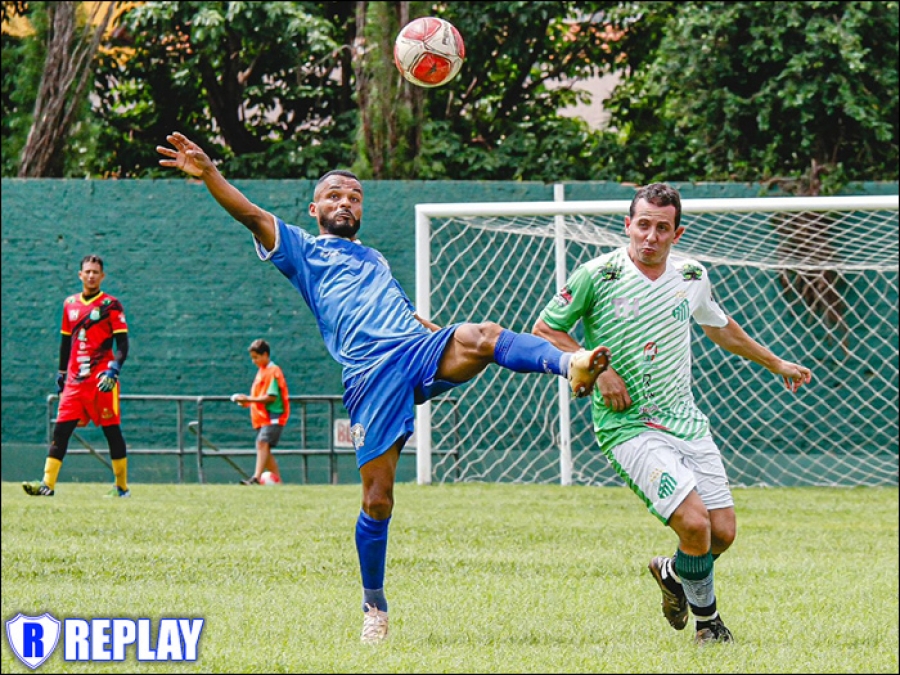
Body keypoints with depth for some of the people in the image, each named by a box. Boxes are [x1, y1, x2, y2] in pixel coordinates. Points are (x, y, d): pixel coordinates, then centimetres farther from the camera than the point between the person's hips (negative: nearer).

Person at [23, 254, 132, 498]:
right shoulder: (70, 304, 13)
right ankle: (48, 484, -7)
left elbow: (122, 344, -6)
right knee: (61, 430, -3)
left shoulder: (110, 305, -2)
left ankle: (122, 487, 8)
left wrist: (113, 371, -19)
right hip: (74, 380, 5)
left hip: (101, 380, -5)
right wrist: (61, 373, 20)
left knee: (112, 430, 0)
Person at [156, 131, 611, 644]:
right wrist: (209, 173, -11)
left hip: (422, 351, 3)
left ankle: (568, 365, -54)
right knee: (378, 497, -7)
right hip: (368, 375, -3)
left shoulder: (376, 261, 37)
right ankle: (375, 607, 9)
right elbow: (253, 215, 4)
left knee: (480, 336, -30)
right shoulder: (303, 250, 20)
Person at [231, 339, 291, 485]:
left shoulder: (273, 371, -10)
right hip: (263, 418, 10)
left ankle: (256, 478, -34)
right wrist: (247, 402, 10)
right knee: (265, 450, 11)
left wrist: (249, 399, -17)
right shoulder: (262, 371, 19)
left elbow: (271, 397, -18)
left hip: (272, 416, -10)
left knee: (262, 444, -23)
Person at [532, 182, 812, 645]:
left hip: (686, 420, 5)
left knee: (723, 533, -1)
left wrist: (775, 363, 37)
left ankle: (671, 573, 35)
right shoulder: (597, 276, -10)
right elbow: (544, 330, -1)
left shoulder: (691, 276, 5)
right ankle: (707, 620, 6)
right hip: (629, 427, -5)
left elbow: (719, 327, 26)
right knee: (693, 522, -21)